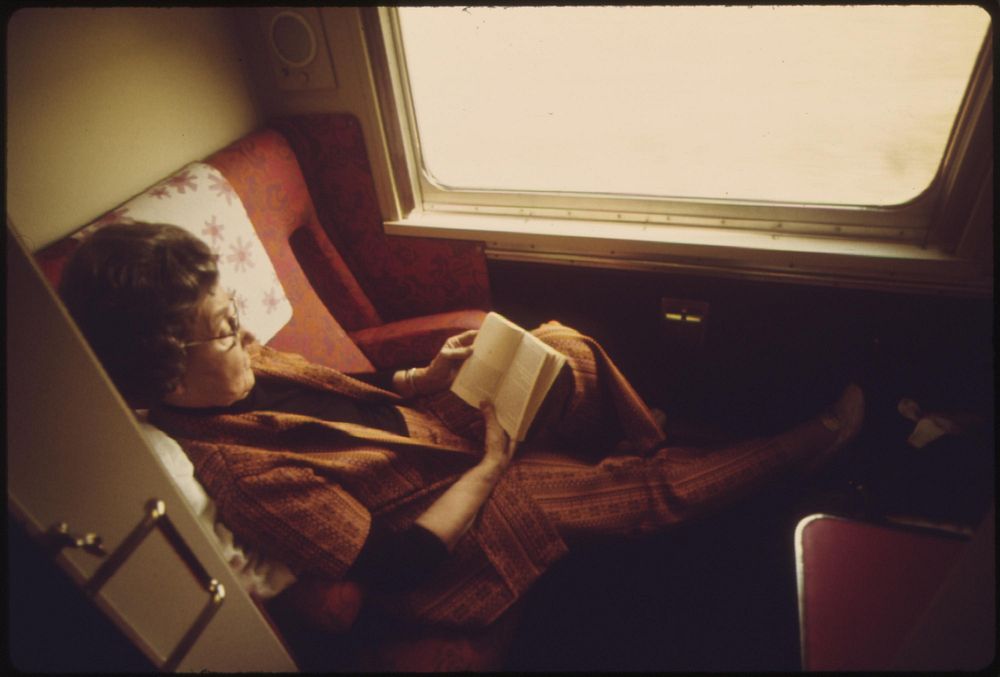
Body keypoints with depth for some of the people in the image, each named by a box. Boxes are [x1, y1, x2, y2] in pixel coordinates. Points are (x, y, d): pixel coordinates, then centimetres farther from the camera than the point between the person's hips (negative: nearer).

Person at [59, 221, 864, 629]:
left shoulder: (236, 370, -7)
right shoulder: (242, 474, -31)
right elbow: (397, 563, -25)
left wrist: (426, 376, -5)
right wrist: (492, 462, -20)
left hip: (437, 425, 8)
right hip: (457, 517, -7)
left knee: (565, 349, -1)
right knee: (643, 490, -3)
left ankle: (653, 435, 22)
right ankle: (810, 445, 20)